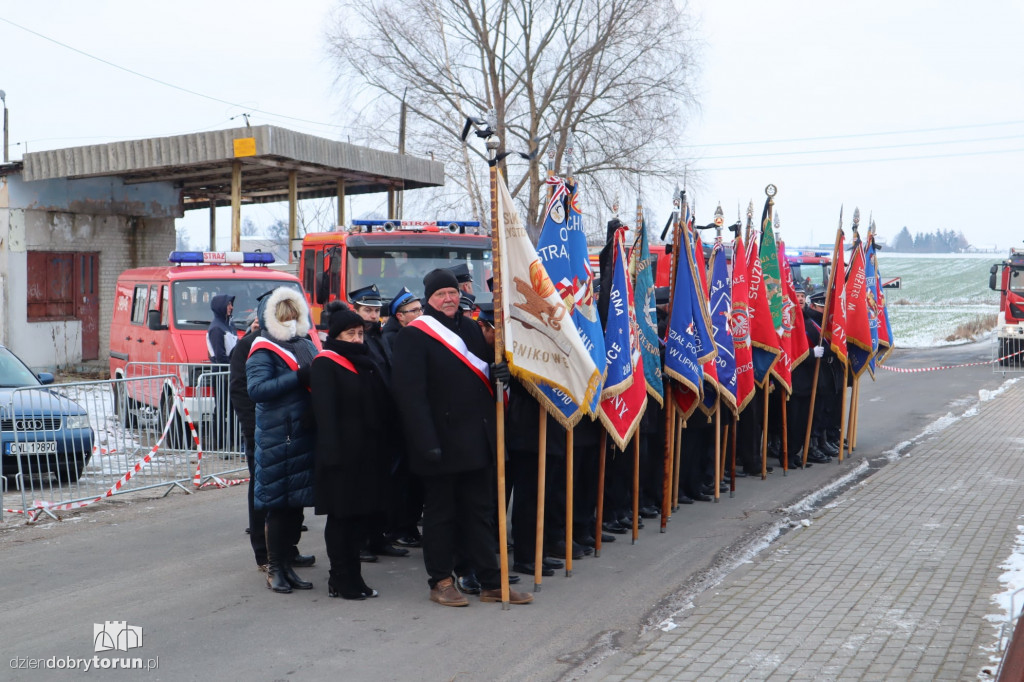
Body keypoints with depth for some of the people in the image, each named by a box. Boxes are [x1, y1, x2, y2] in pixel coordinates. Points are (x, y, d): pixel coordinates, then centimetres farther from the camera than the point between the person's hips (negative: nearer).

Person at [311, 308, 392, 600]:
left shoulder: (366, 363, 18)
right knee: (341, 516, -2)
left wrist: (384, 445, 14)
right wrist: (331, 452, -22)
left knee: (362, 514, 8)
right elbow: (324, 411, -14)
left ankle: (348, 578, 18)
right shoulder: (325, 364, -5)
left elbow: (383, 405, 21)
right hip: (342, 453, -7)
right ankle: (342, 581, 6)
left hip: (370, 452, 7)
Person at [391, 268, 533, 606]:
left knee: (479, 511, 12)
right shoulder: (413, 336, -10)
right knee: (441, 512, 6)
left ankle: (491, 582, 20)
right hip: (441, 443, -6)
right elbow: (409, 392, -17)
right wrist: (426, 441, -23)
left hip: (476, 439, 7)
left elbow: (483, 371, 21)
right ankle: (441, 581, 19)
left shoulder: (470, 328, 12)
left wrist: (498, 372, -4)